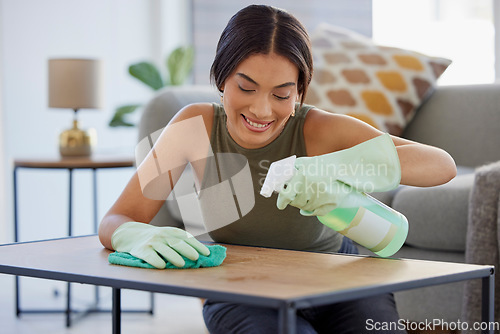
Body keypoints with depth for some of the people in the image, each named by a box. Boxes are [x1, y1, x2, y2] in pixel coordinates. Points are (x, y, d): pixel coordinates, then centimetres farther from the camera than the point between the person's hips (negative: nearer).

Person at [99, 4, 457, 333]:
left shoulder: (317, 130, -23)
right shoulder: (198, 125, -18)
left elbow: (443, 165, -33)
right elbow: (115, 222, -19)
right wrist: (143, 236, -44)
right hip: (242, 297, 1)